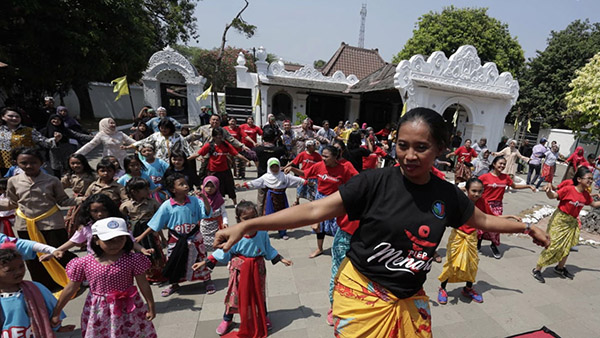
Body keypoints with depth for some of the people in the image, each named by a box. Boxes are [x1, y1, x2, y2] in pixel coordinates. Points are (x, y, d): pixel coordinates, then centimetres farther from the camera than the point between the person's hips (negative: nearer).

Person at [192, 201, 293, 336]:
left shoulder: (262, 233, -14)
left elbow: (268, 250, 1)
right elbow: (223, 252, -8)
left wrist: (281, 259, 2)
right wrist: (205, 262, -9)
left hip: (257, 268, 2)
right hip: (239, 268, -1)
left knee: (259, 293, 18)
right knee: (234, 293, 12)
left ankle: (263, 317, 45)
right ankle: (227, 320, 41)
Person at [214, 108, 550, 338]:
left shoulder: (448, 194, -5)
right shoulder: (376, 181, -19)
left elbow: (482, 219, 17)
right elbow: (315, 210, -21)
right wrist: (246, 226, -25)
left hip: (410, 300, 5)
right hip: (362, 293, -4)